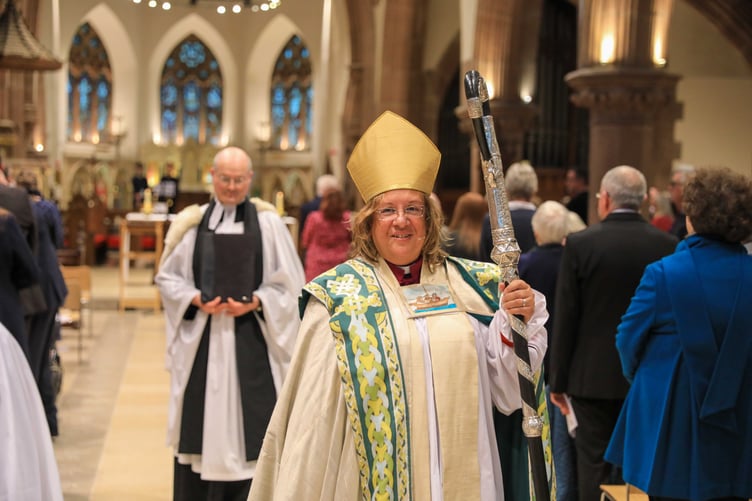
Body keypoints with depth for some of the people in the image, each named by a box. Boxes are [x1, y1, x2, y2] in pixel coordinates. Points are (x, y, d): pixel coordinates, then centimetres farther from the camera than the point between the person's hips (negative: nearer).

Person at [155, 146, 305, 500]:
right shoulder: (192, 223, 4)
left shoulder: (268, 223, 0)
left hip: (251, 340, -1)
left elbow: (287, 283, 1)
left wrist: (255, 304, -14)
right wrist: (196, 300, -9)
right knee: (199, 420, 7)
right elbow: (168, 277, 8)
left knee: (249, 423, 1)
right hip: (201, 338, 2)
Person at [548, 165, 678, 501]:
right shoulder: (668, 245, -4)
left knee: (595, 464, 6)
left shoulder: (580, 244, -10)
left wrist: (557, 380, -1)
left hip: (593, 375, -2)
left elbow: (565, 319, -9)